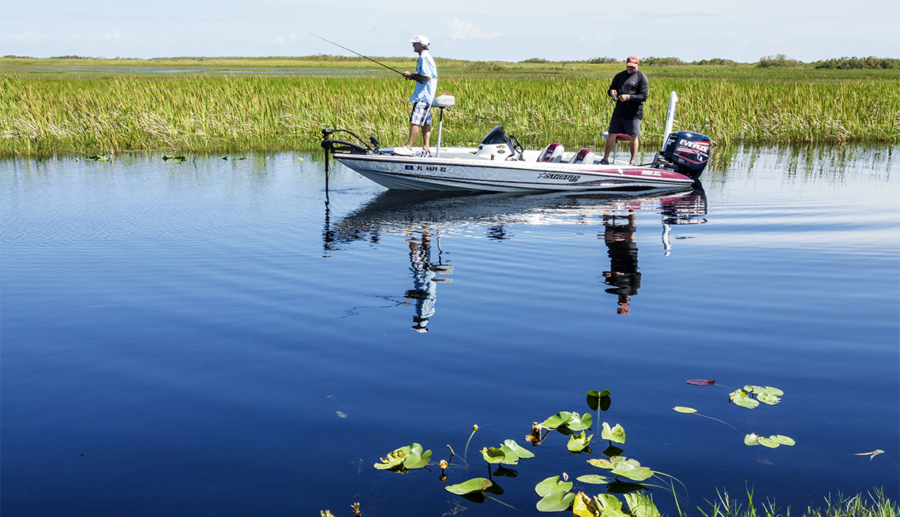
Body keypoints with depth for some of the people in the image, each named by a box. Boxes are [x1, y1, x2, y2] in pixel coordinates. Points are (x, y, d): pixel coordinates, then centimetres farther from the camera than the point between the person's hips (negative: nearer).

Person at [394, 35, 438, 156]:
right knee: (425, 122, 7)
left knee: (415, 120, -12)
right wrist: (413, 76, 11)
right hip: (424, 95, 11)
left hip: (423, 96, -11)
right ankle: (426, 149, 7)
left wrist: (412, 75, -11)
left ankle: (408, 147, -14)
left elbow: (427, 77, -21)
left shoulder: (424, 58, -14)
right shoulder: (425, 57, 19)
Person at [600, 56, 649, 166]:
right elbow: (611, 88, 17)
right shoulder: (620, 75, 13)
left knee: (633, 137, 1)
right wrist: (611, 92, -8)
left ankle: (632, 162, 10)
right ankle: (605, 159, 13)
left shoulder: (641, 78, -2)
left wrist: (628, 97, -22)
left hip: (633, 113, -5)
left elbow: (643, 96, -9)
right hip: (618, 111, 5)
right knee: (612, 134, 5)